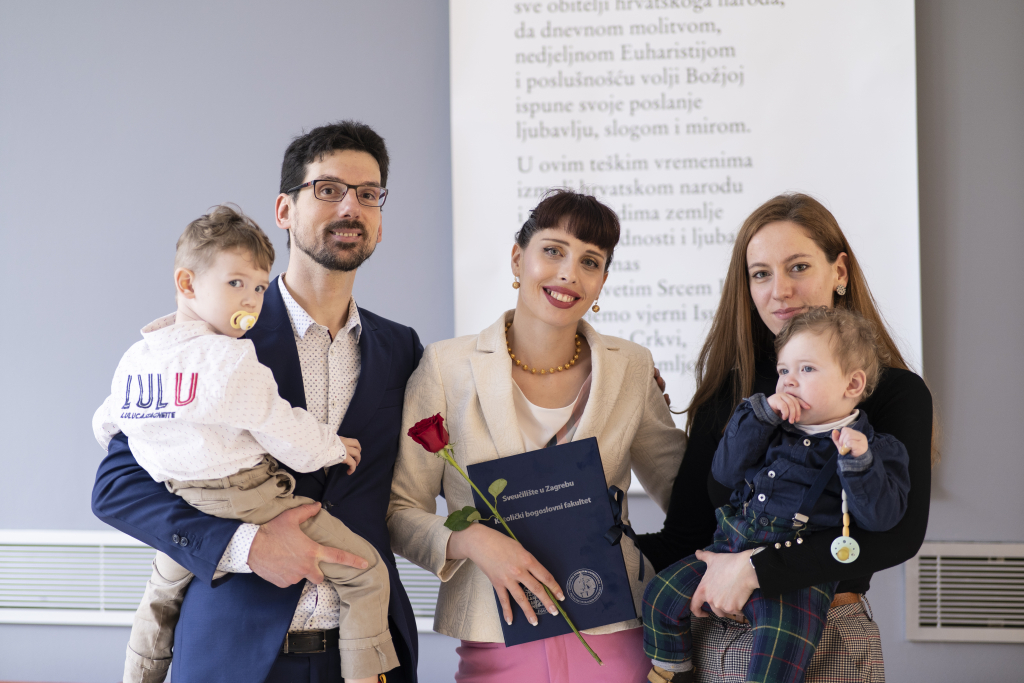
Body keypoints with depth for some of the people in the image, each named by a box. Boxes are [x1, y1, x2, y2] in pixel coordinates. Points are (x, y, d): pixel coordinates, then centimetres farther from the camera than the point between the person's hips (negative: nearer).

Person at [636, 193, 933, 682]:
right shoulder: (726, 394, 5)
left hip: (828, 641, -3)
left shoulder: (897, 393, -5)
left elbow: (900, 532, -18)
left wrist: (754, 569, -21)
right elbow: (686, 538, 4)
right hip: (717, 639, 3)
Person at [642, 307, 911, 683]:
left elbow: (881, 516, -9)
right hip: (733, 550, 6)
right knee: (663, 594, 1)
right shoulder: (775, 429, 17)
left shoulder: (876, 450, 1)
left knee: (780, 641, -28)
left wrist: (858, 462, -24)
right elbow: (725, 472, 8)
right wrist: (761, 413, 0)